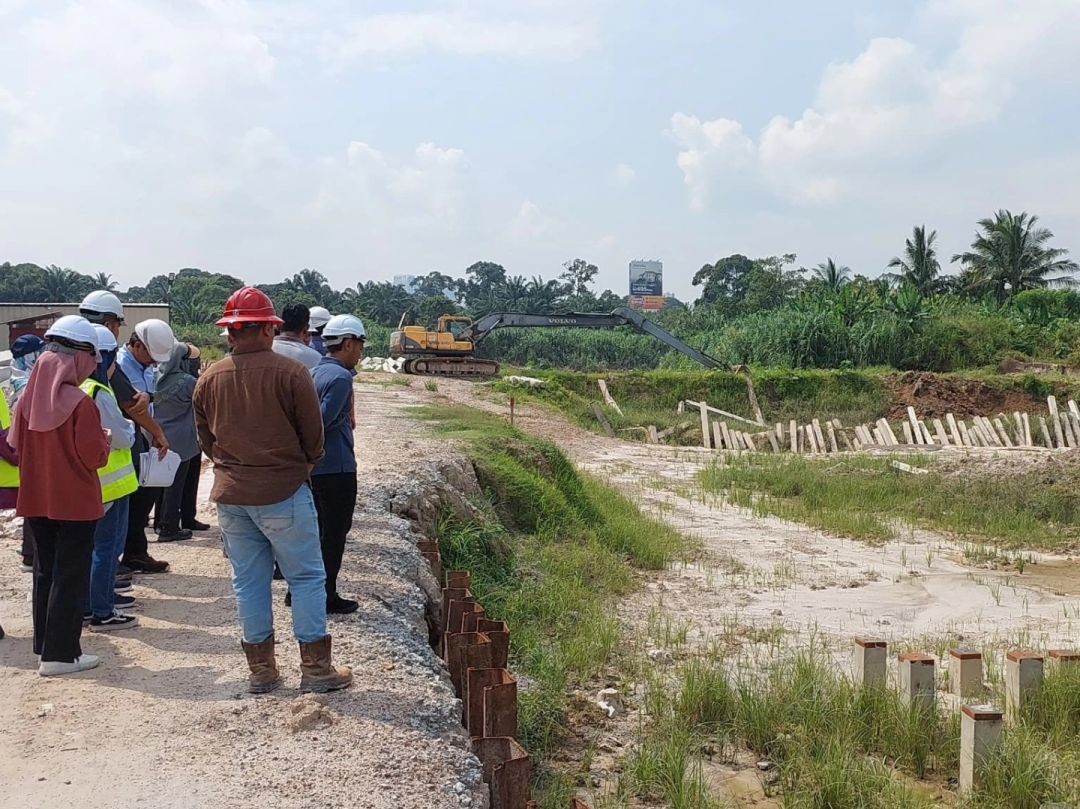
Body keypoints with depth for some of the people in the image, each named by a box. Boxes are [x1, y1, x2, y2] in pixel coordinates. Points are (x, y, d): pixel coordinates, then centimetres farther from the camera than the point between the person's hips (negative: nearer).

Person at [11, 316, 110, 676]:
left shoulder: (28, 397, -3)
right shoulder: (79, 402, -19)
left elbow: (16, 443, 7)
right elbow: (94, 457, -17)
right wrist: (104, 439, 2)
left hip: (36, 499, 6)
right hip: (75, 501, -6)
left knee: (45, 572, 18)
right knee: (70, 576, 3)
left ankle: (44, 645, 28)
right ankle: (60, 654, 7)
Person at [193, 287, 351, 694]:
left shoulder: (208, 379, 1)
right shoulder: (290, 372, -14)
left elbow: (205, 438, 10)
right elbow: (313, 433, -7)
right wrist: (304, 465, 13)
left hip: (230, 494, 5)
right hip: (283, 492, -5)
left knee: (248, 581, 12)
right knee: (306, 577, 6)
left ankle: (261, 670, 21)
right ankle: (315, 668, 10)